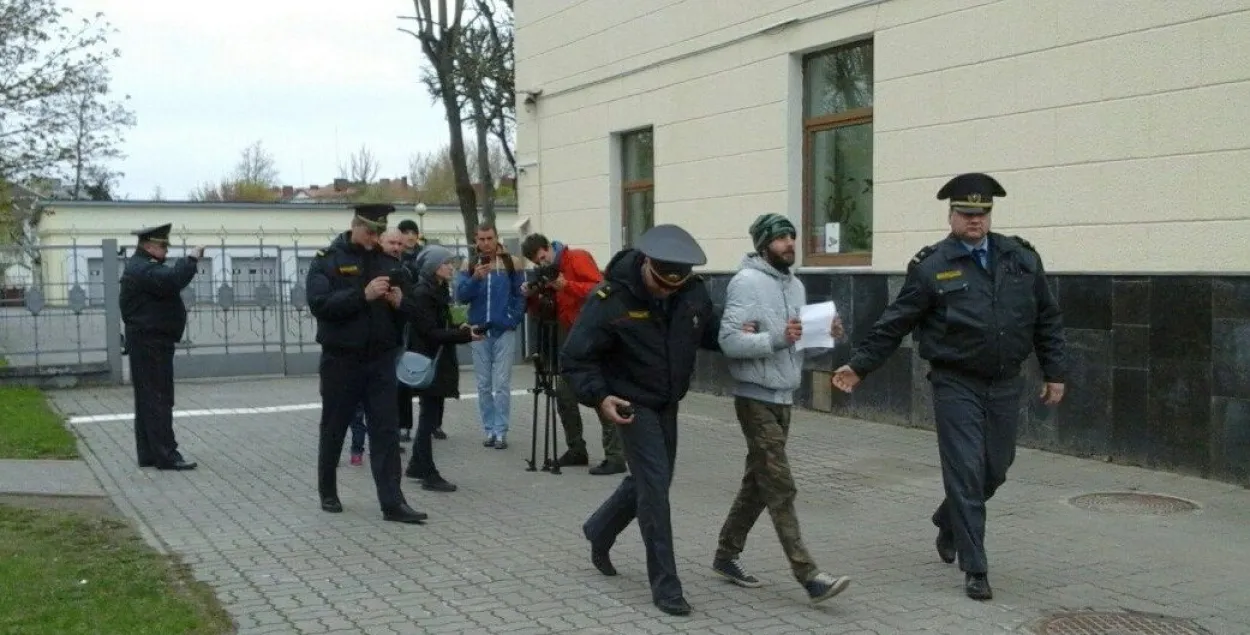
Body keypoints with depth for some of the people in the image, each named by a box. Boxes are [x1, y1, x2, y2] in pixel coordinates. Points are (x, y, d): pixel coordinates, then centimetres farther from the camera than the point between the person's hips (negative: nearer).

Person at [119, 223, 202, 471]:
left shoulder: (143, 266, 20)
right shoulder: (141, 268, -16)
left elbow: (168, 280, 15)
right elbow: (172, 281, -30)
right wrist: (191, 259, -21)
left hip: (149, 342, 11)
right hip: (150, 342, -11)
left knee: (148, 399, 12)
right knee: (158, 399, -10)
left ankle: (148, 455, 17)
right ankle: (166, 455, -8)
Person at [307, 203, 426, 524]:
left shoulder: (388, 261, 8)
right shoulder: (328, 260, -4)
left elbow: (409, 311, 11)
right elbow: (319, 303, -19)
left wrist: (400, 302, -12)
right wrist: (362, 295, -27)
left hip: (381, 360, 3)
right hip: (341, 359, -3)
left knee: (386, 431, -2)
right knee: (334, 430, 11)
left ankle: (392, 503, -2)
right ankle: (328, 493, 29)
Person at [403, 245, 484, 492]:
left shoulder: (439, 290, 13)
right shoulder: (421, 293, -15)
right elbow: (430, 332, -20)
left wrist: (459, 330, 0)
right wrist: (464, 334, -25)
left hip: (439, 362, 9)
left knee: (431, 415, 14)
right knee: (430, 416, -4)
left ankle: (416, 466, 24)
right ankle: (429, 475, 1)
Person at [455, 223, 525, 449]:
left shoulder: (511, 263, 0)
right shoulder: (469, 266, 5)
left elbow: (521, 294, 1)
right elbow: (460, 296, -4)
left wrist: (514, 319, -9)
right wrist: (475, 279, -19)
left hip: (504, 331, -2)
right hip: (479, 331, 2)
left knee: (502, 385, -4)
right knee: (484, 385, 7)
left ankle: (501, 432, 0)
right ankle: (489, 430, 15)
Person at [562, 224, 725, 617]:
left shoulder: (693, 291, -8)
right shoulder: (612, 298, -22)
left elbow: (711, 333, 8)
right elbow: (575, 358, -18)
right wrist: (598, 396, -31)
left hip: (668, 403, 7)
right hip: (631, 404, -6)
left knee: (651, 479, 18)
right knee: (654, 485, -11)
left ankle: (599, 531, 44)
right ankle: (665, 585, -1)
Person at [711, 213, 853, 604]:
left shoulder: (795, 285, 12)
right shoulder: (746, 282, -13)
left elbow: (799, 345, 16)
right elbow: (729, 341, -20)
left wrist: (827, 336, -3)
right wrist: (777, 338, -29)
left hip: (784, 398, 8)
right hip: (756, 399, -8)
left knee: (759, 483, 15)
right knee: (780, 488, -8)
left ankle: (726, 555, 28)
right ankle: (809, 576, -8)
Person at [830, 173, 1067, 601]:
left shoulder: (1021, 258, 6)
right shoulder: (931, 267, -4)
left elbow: (1047, 319, 12)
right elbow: (894, 323, -2)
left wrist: (1054, 372, 9)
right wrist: (860, 365, -6)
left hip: (1005, 384, 4)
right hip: (956, 385, -4)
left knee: (995, 470, 13)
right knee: (966, 473, -4)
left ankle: (949, 522, 42)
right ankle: (975, 570, 7)